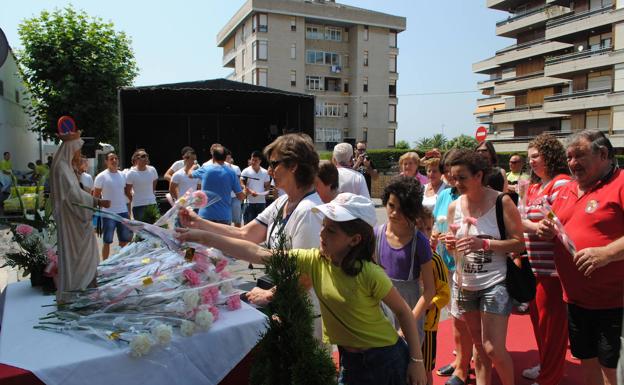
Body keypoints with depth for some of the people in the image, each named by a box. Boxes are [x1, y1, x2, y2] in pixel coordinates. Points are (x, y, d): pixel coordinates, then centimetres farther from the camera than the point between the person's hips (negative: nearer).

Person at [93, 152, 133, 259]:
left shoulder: (122, 175, 9)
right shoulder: (101, 176, -6)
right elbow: (96, 196, -4)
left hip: (123, 211, 5)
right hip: (108, 213, -5)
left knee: (125, 239, 13)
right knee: (107, 241, 4)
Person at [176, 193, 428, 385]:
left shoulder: (368, 273, -25)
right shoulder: (315, 261, -13)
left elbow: (403, 312, -11)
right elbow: (258, 254, -17)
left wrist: (416, 360, -9)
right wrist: (204, 238, -21)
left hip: (385, 358, -5)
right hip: (349, 358, 5)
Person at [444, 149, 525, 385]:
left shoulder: (502, 202, -9)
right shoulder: (454, 207, 4)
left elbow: (519, 243, -10)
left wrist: (484, 243, -22)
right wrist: (451, 245, -8)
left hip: (494, 283, -4)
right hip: (464, 284, 5)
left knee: (494, 348, -5)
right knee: (479, 346, 16)